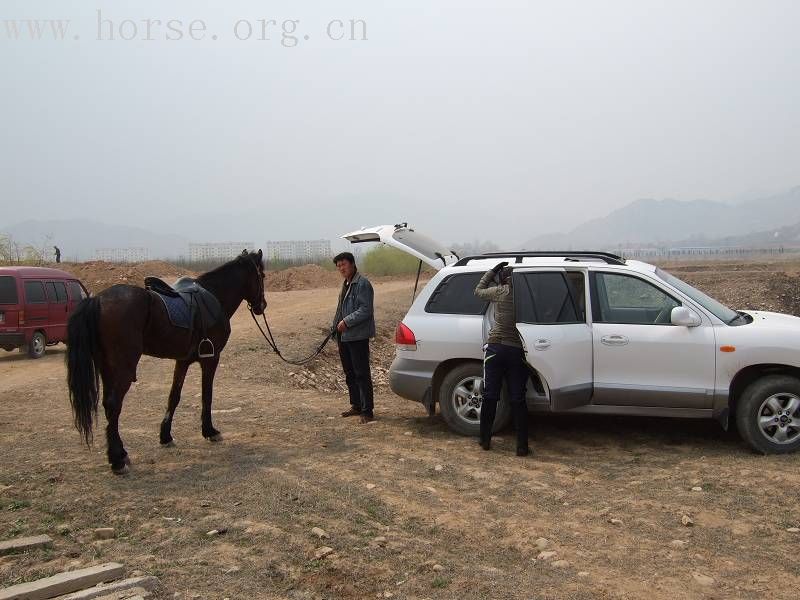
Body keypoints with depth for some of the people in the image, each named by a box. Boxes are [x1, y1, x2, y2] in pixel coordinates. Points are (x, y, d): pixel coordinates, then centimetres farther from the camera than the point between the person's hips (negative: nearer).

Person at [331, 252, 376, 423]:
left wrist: (347, 322, -21)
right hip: (344, 336, 10)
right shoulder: (346, 284, 18)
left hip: (358, 336, -10)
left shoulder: (362, 284, -13)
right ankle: (356, 406, 27)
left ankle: (367, 411, -3)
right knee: (349, 374, 16)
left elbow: (365, 310, -20)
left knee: (362, 374, -7)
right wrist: (336, 326, 16)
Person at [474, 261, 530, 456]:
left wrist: (493, 270, 21)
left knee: (490, 396, 9)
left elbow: (478, 291, 13)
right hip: (517, 351, 1)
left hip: (496, 348, 0)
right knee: (518, 400, 6)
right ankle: (522, 446, 8)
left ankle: (485, 440, 18)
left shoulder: (500, 292, -2)